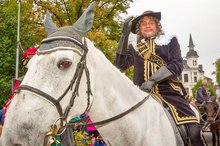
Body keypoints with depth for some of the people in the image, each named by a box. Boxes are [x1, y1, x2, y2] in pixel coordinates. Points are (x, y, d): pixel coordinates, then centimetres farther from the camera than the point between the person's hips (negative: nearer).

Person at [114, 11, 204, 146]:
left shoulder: (170, 40, 14)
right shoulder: (134, 46, 17)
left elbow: (177, 65, 0)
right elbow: (120, 65, 5)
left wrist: (153, 80, -15)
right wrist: (124, 36, 1)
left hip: (169, 91, -1)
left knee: (193, 131, -20)